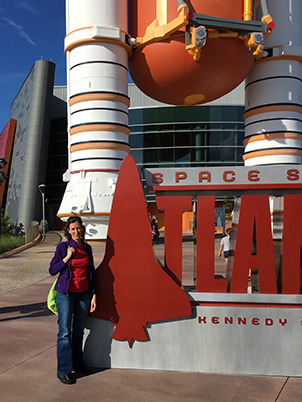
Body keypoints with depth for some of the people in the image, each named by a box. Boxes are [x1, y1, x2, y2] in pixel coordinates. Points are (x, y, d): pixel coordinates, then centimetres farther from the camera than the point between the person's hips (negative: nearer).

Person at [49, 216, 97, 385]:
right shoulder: (63, 247, -6)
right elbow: (52, 270, -6)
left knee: (79, 330, 11)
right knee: (65, 331, -2)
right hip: (66, 293, -4)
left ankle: (77, 363, 27)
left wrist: (94, 295, 7)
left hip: (83, 293, 4)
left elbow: (91, 272, 10)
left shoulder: (87, 248, 5)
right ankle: (64, 371, 7)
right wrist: (67, 257, -17)